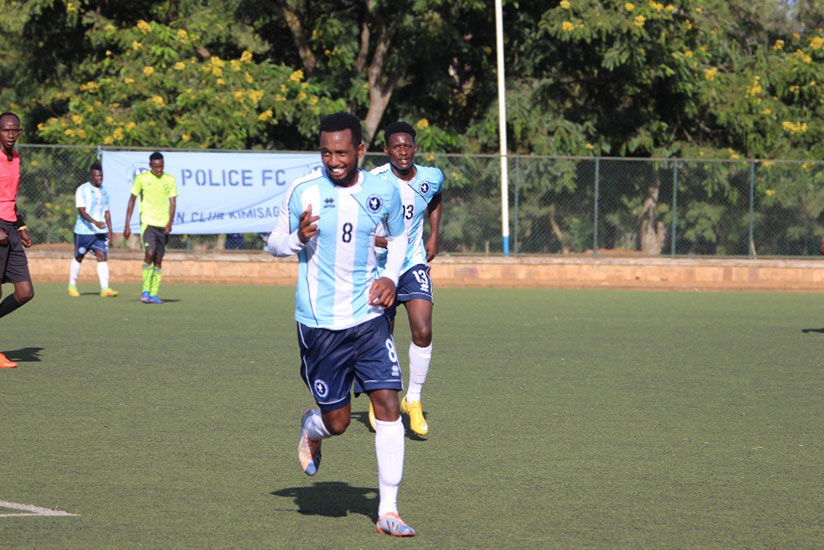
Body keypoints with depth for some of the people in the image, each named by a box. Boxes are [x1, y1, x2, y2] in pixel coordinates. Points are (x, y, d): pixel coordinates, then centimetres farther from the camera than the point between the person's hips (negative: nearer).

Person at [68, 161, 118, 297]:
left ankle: (105, 289, -17)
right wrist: (95, 222, -30)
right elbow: (81, 211, -18)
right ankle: (72, 286, 25)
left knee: (102, 256, -10)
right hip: (83, 231, -4)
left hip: (100, 232, 4)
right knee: (78, 258, 8)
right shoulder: (82, 190, -8)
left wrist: (110, 231, 15)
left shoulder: (104, 192, 12)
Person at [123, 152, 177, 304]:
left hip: (163, 225, 3)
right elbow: (132, 200, 6)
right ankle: (145, 291, -10)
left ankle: (154, 294, 8)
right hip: (147, 222, -3)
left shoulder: (170, 180, 7)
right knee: (149, 253, -18)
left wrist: (170, 223, -10)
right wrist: (127, 225, 2)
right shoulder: (141, 178, 1)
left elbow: (172, 203, 6)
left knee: (158, 260, 3)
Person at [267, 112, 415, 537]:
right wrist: (298, 239, -20)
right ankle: (311, 429, 41)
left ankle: (388, 511, 0)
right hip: (319, 323, -2)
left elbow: (398, 236, 19)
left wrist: (390, 277, 2)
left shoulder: (383, 192, 0)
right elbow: (274, 243, 3)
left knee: (388, 405, -8)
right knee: (337, 421, 2)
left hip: (368, 317, 2)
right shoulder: (303, 192, -8)